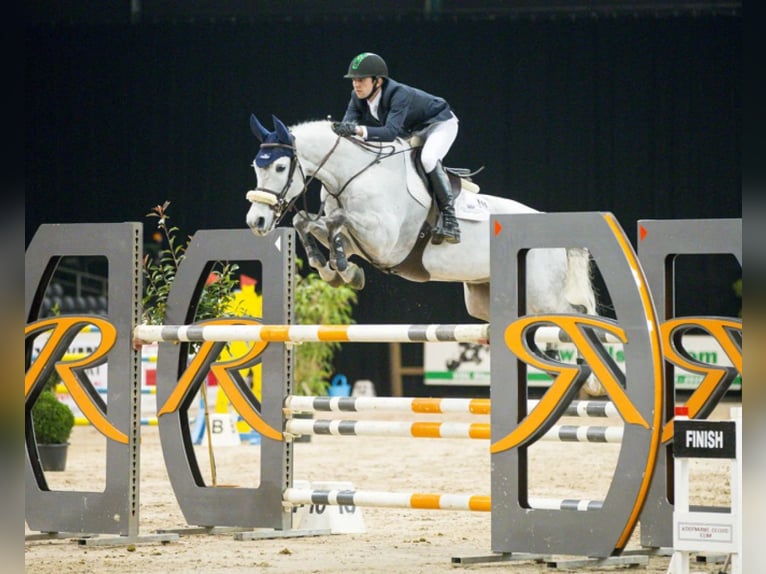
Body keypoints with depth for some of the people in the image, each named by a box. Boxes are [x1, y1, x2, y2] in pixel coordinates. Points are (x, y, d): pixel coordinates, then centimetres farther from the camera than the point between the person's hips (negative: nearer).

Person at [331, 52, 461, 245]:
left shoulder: (399, 94, -39)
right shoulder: (358, 98, -16)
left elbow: (391, 131, -50)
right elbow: (348, 124, -22)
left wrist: (359, 130, -63)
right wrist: (341, 129, -46)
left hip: (440, 124, -8)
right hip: (410, 131, 8)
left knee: (428, 159, -36)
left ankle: (448, 216, -25)